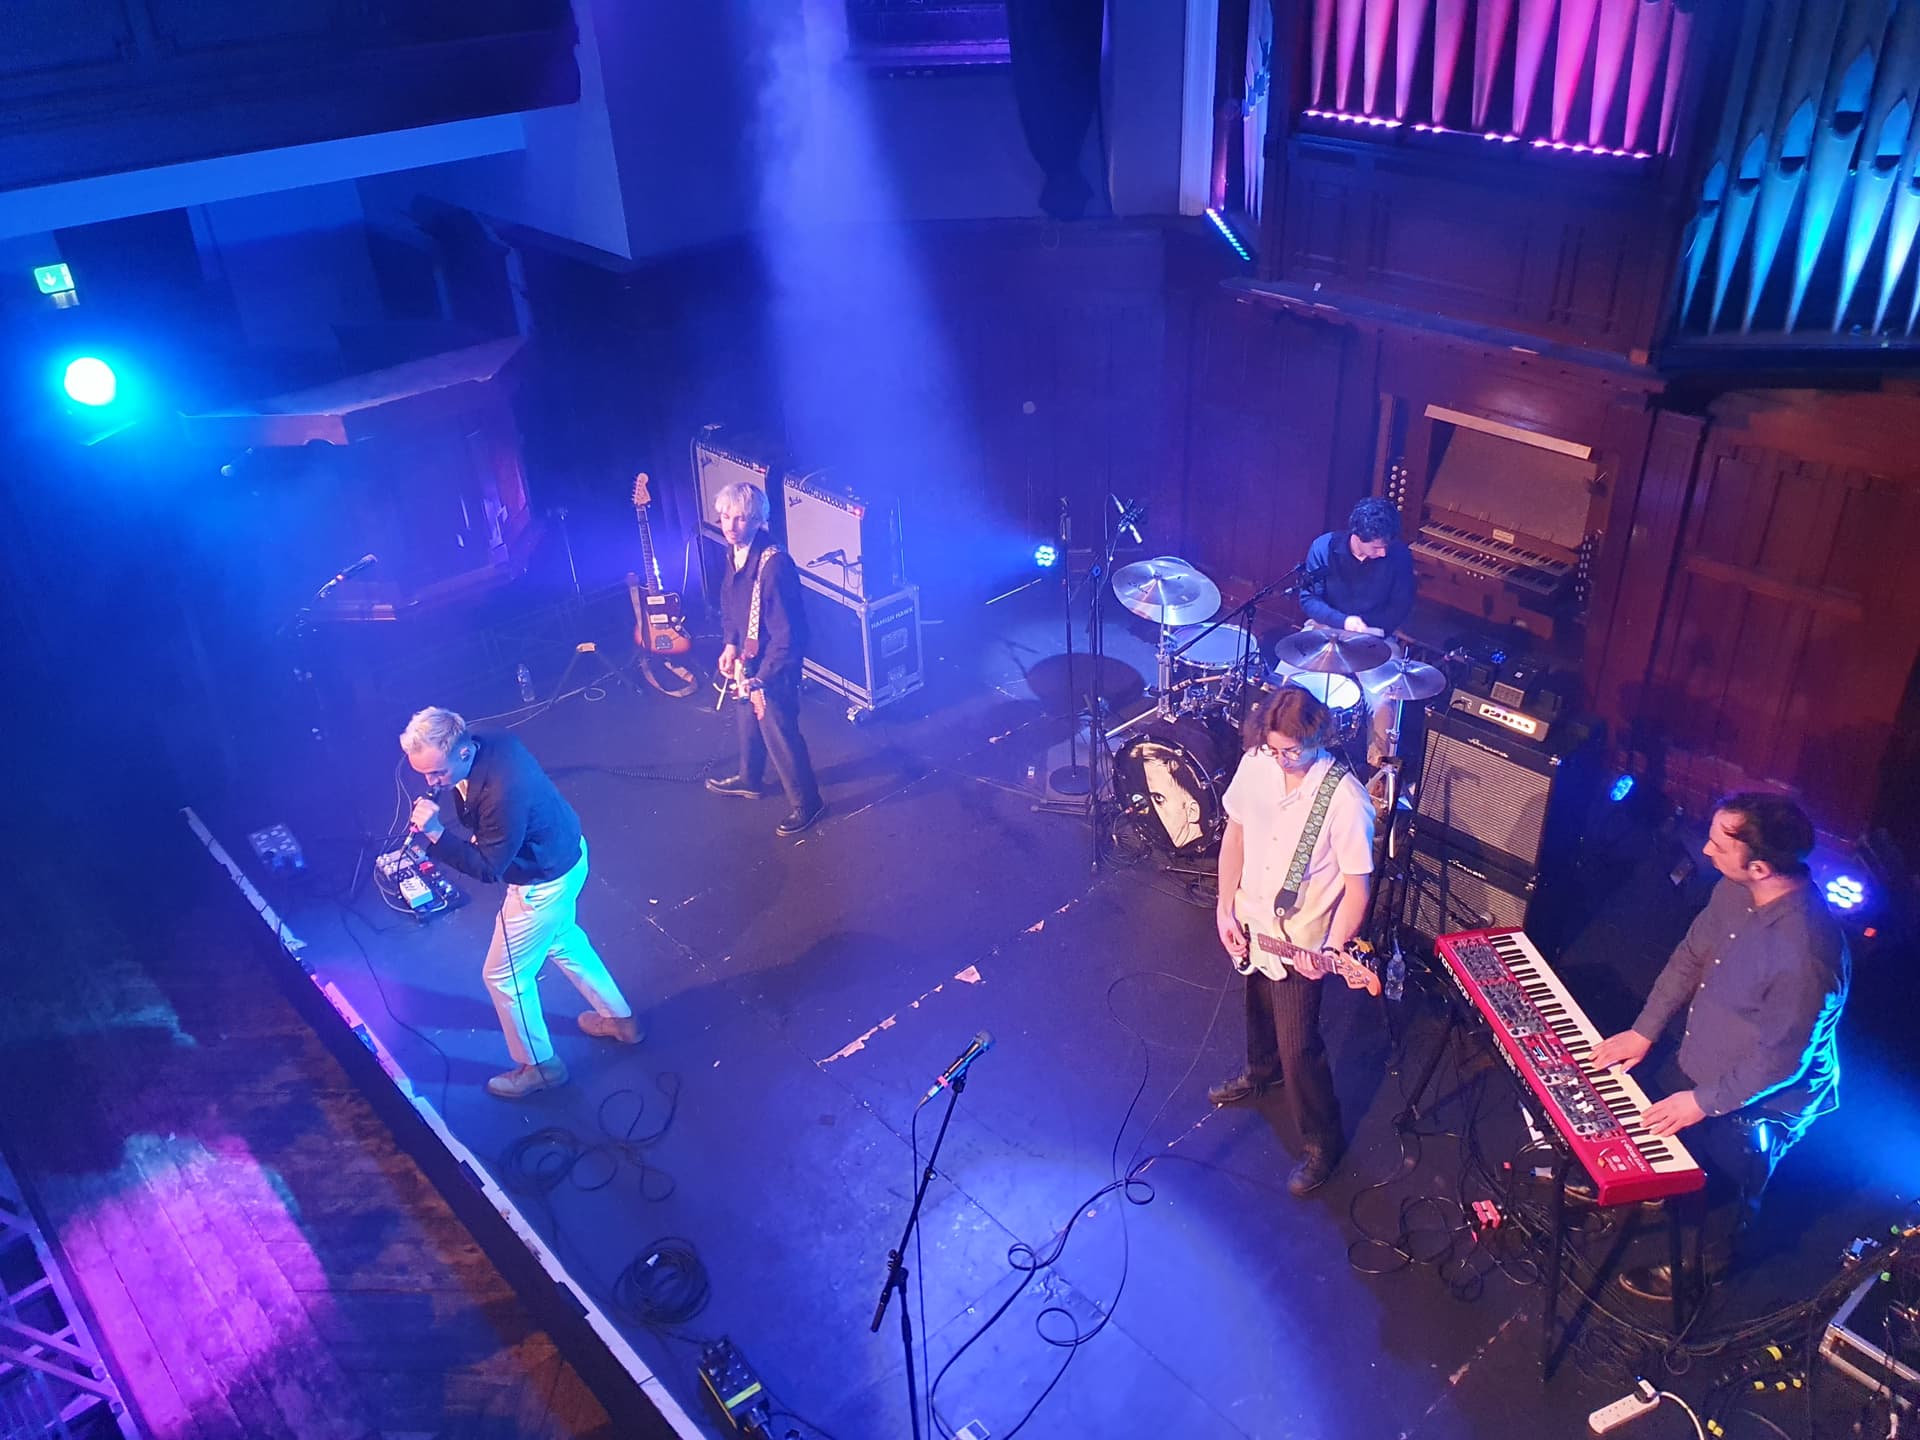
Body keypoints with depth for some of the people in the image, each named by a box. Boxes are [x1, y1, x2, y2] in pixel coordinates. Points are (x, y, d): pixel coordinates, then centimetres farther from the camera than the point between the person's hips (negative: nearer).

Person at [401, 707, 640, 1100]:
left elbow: (488, 867, -27)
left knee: (503, 976, 11)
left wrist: (436, 833, -35)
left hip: (545, 883, -9)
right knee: (562, 940, 32)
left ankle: (540, 1066, 33)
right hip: (565, 854, 9)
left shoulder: (502, 792, -40)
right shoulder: (490, 741, -13)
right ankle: (619, 1019, 49)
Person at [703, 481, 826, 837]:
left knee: (780, 736, 7)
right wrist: (730, 645, -1)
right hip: (746, 663, 9)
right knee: (748, 722, 29)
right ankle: (749, 779, 55)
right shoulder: (736, 553, -4)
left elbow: (786, 633, -28)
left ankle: (806, 803, 28)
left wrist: (760, 678, -23)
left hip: (772, 670, -9)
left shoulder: (774, 565, -32)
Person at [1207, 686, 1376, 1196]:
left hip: (1300, 941, -6)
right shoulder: (1255, 763, -13)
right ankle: (1261, 1071, 60)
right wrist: (1225, 909, -1)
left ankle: (1322, 1142, 29)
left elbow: (1356, 886, -20)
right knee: (1259, 1006, 30)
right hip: (1248, 925, 6)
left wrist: (1332, 951, -29)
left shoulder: (1345, 799, -29)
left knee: (1298, 1045, 5)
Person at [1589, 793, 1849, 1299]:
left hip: (1757, 1103, -6)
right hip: (1704, 1064, 6)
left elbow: (1781, 1061, -28)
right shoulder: (1737, 889, -18)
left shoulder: (1804, 954, -41)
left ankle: (1699, 1266, 50)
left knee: (1724, 1191, 23)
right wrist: (1645, 1031, -1)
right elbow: (1691, 955, -1)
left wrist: (1704, 1102, -18)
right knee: (1681, 1150, 32)